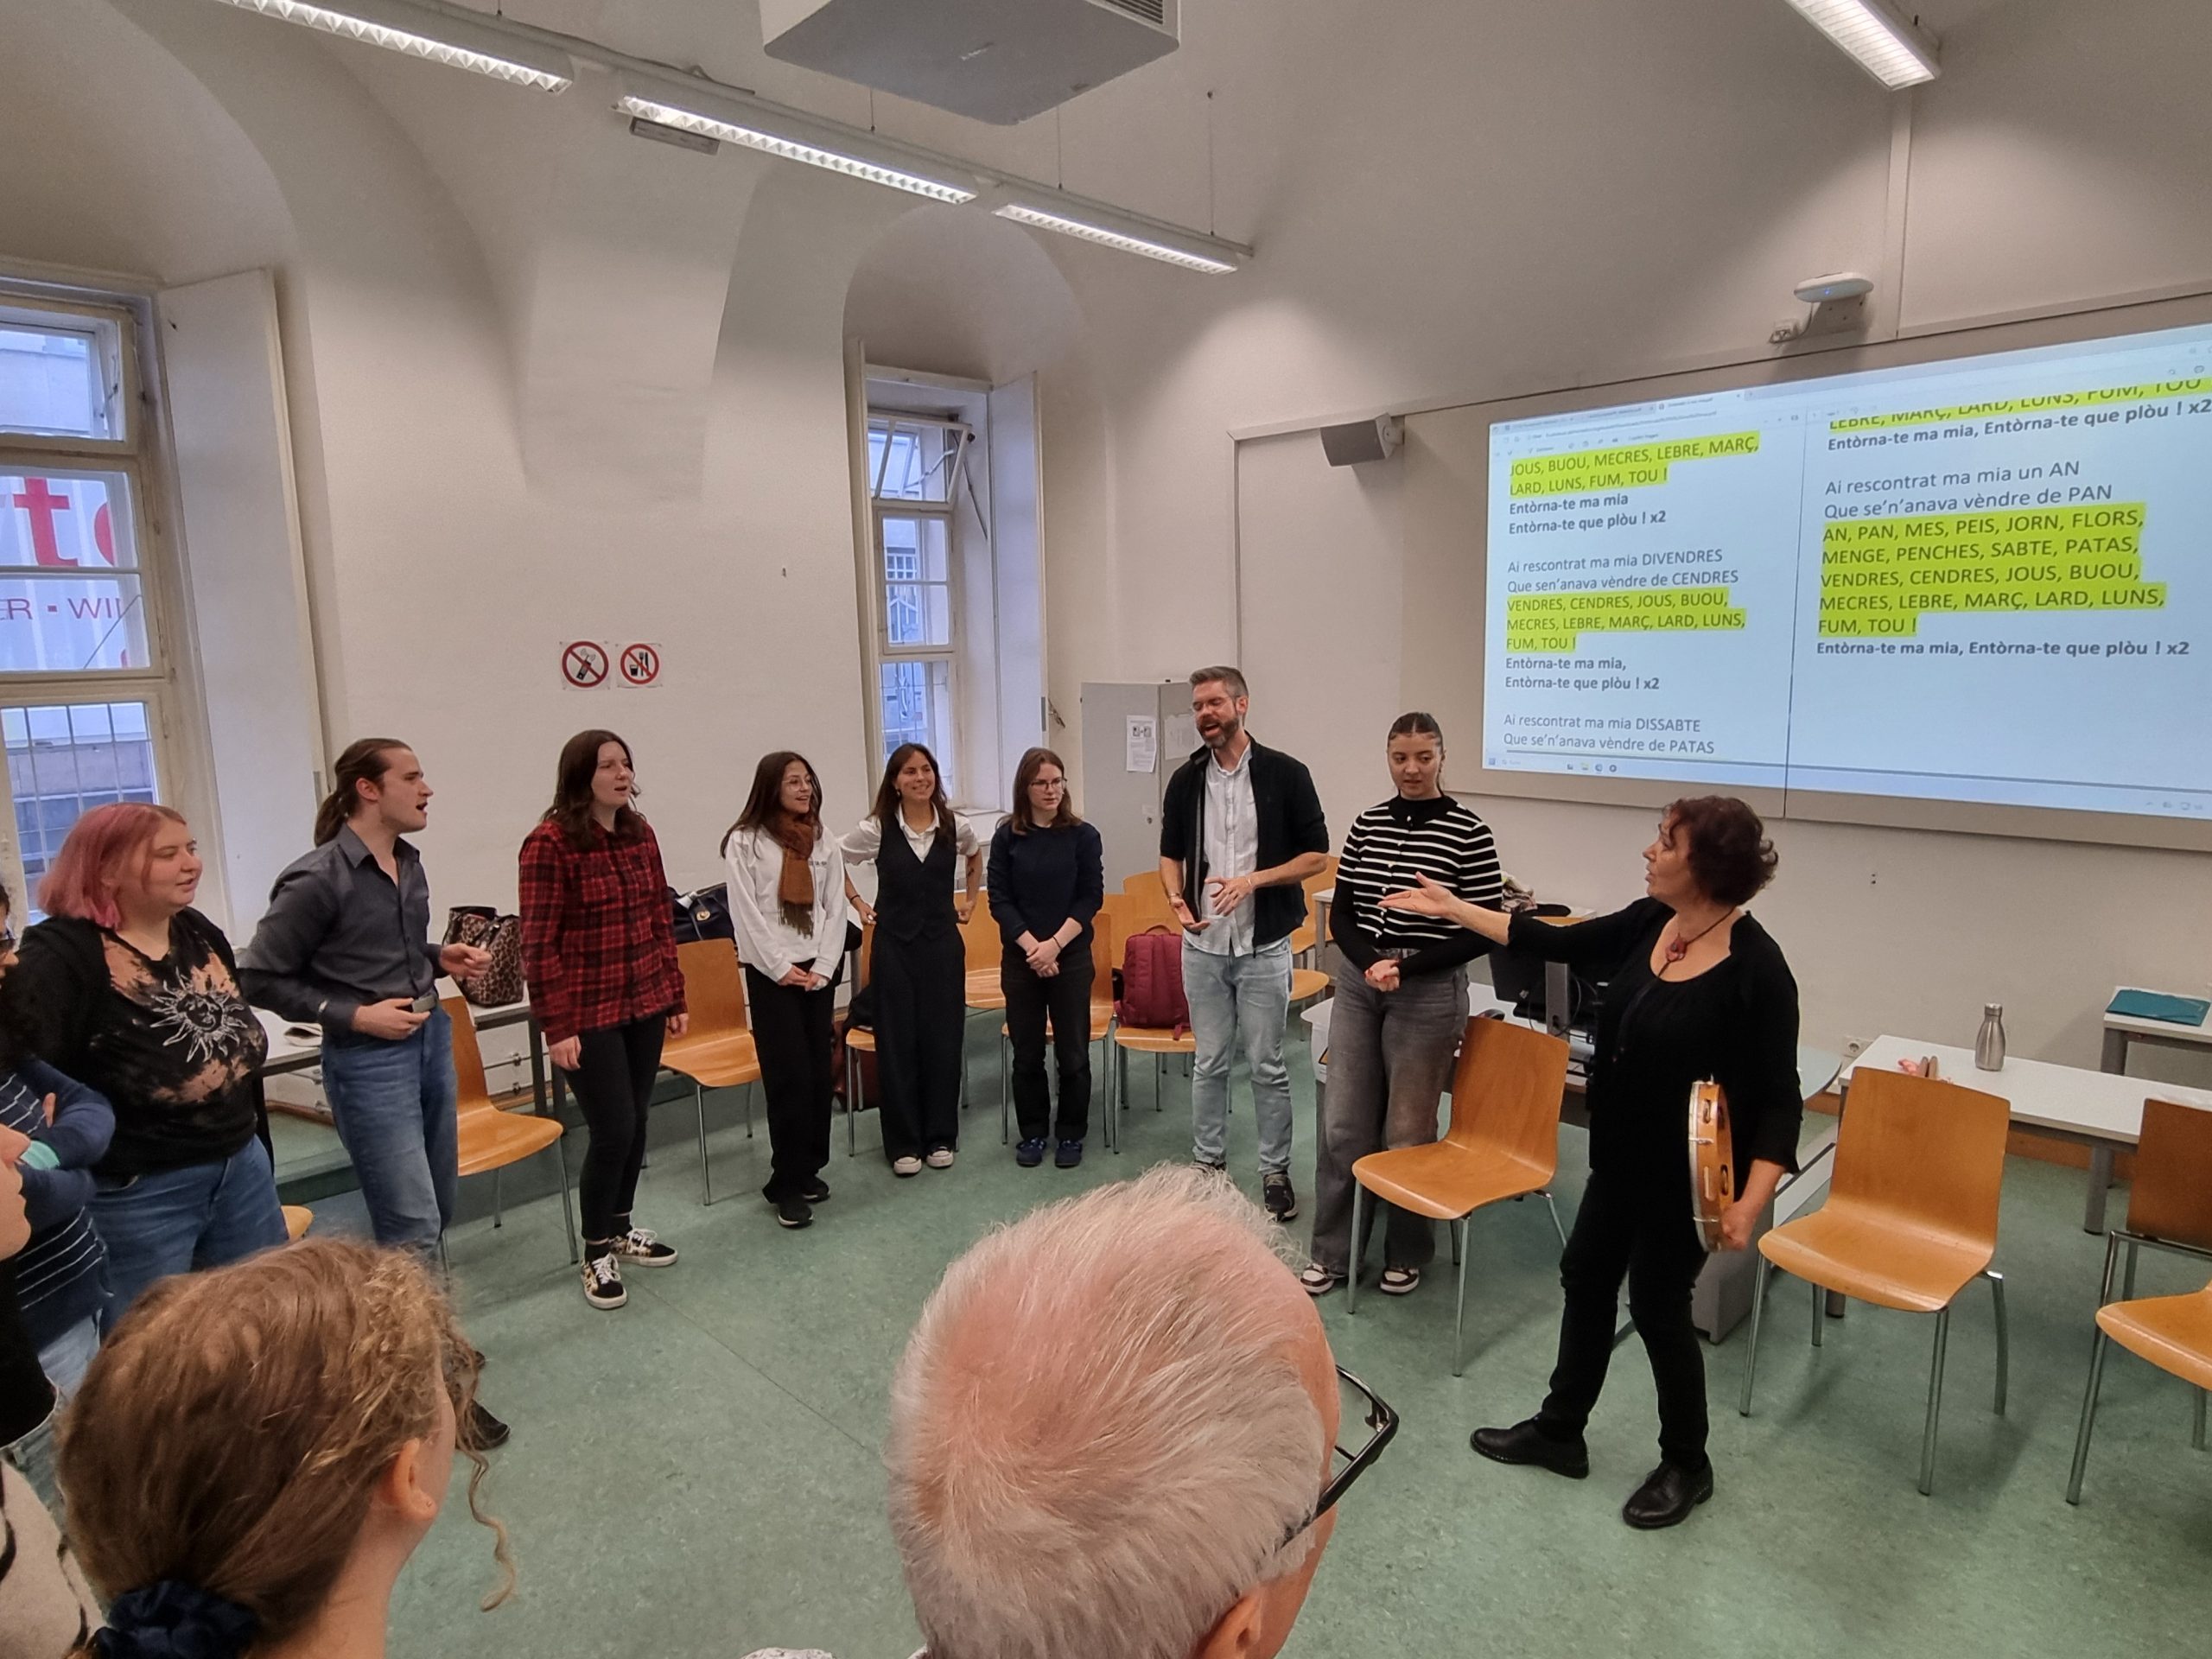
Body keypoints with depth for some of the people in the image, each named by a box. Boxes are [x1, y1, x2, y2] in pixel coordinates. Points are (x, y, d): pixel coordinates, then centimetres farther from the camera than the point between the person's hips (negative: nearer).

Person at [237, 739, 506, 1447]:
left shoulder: (408, 862, 5)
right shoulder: (316, 879, -18)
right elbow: (261, 978, -11)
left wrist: (442, 959, 1)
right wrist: (354, 1015, -17)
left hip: (432, 1040, 8)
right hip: (368, 1062, -8)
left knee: (436, 1206, 18)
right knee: (413, 1225, -4)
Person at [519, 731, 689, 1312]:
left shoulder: (639, 834, 5)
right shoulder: (550, 843, -13)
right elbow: (538, 944, -13)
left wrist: (676, 997, 11)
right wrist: (557, 1027, -15)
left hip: (646, 1006, 6)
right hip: (590, 1015, -6)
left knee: (635, 1124, 15)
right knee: (613, 1131, -2)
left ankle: (621, 1229, 34)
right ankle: (595, 1254, 18)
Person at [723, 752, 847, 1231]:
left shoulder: (823, 841, 10)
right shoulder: (744, 841, -4)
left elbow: (835, 908, 6)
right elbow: (746, 914, -8)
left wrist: (822, 968, -5)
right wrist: (780, 968, -11)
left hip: (817, 969, 5)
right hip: (770, 972, -4)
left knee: (819, 1071, 6)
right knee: (789, 1075, -7)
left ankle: (809, 1169, 20)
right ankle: (787, 1184, 2)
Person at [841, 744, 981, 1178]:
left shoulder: (954, 826, -1)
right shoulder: (877, 828, -8)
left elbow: (974, 856, 22)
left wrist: (970, 899, 15)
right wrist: (857, 904, 3)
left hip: (943, 942, 2)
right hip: (894, 944, -1)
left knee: (943, 1038, 5)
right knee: (897, 1042, 3)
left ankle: (941, 1137, 19)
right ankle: (904, 1144, 15)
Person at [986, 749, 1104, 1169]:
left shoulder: (1083, 836, -2)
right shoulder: (1007, 837, 0)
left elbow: (1091, 899, -4)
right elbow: (1000, 900, -2)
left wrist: (1054, 944, -13)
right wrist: (1031, 946, -13)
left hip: (1072, 957, -1)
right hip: (1020, 957, 1)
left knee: (1072, 1051, 5)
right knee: (1027, 1052, 9)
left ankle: (1072, 1135, 20)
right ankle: (1032, 1134, 24)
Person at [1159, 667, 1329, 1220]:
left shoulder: (1285, 774, -7)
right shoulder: (1186, 780, 4)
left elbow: (1316, 855, -5)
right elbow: (1170, 853, 13)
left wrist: (1253, 880, -18)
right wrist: (1177, 897, -8)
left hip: (1264, 947, -3)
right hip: (1203, 947, 3)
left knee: (1267, 1066, 5)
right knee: (1209, 1063, 13)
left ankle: (1275, 1171, 20)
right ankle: (1208, 1163, 27)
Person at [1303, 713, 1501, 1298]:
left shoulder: (1468, 832, -9)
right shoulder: (1367, 823, 5)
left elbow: (1483, 933, -9)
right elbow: (1340, 912, 6)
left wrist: (1406, 966, -16)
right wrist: (1369, 961, -13)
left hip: (1428, 993, -4)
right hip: (1357, 984, 4)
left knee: (1407, 1130, 7)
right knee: (1342, 1122, 8)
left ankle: (1406, 1254, 28)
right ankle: (1332, 1252, 22)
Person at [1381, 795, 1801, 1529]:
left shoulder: (1756, 967, -23)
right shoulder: (1647, 924, -4)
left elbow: (1777, 1098, -19)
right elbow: (1557, 943, 8)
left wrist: (1751, 1201, -27)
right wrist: (1453, 909, 12)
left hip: (1686, 1174, -7)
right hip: (1620, 1157, 8)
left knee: (1658, 1304, 8)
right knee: (1586, 1278, 18)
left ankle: (1687, 1466, 34)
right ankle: (1559, 1431, 37)